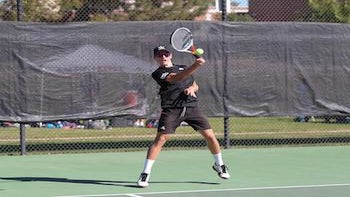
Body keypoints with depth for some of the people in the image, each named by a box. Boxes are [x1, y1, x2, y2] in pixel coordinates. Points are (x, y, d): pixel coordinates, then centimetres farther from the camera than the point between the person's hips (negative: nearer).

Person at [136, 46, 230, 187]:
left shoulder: (183, 68, 20)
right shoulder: (158, 73, -1)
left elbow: (196, 86, 27)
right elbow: (176, 78, -19)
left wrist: (192, 88, 1)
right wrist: (195, 66, -32)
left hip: (191, 107, 4)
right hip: (171, 109, -4)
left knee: (210, 136, 0)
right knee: (160, 139, -16)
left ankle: (219, 165, 25)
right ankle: (145, 174, -10)